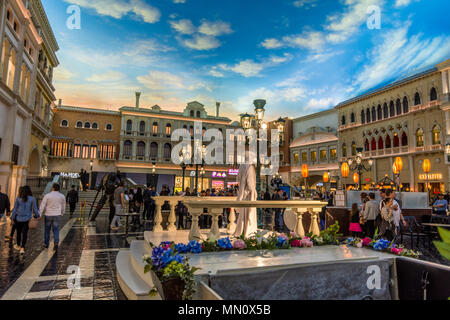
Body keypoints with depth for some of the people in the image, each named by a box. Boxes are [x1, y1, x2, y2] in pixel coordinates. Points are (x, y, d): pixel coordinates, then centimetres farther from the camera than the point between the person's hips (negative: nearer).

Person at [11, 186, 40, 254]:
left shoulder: (18, 199, -6)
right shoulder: (32, 199, -6)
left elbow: (14, 210, -2)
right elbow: (35, 209, -4)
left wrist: (12, 218, 7)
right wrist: (37, 215, 11)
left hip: (18, 219, 1)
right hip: (27, 219, -1)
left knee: (19, 232, 19)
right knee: (25, 234, 4)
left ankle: (18, 245, 37)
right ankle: (22, 248, -6)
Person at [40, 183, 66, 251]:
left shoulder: (47, 196, -8)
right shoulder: (62, 196, 0)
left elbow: (42, 206, -9)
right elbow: (63, 207, 10)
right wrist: (61, 214, 23)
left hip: (48, 215, -1)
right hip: (57, 215, 1)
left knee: (47, 230, 15)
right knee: (56, 230, 5)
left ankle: (46, 244, 25)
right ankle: (56, 243, -14)